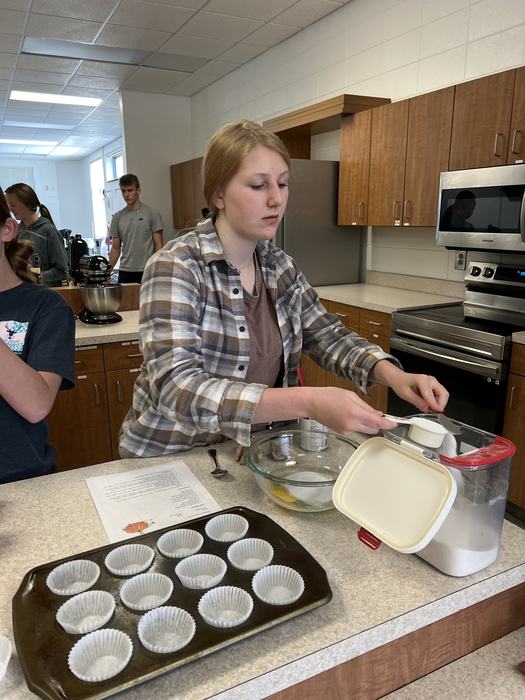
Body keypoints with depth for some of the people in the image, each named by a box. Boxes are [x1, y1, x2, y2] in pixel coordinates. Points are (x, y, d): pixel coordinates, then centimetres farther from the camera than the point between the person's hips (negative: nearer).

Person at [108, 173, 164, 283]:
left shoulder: (152, 214, -3)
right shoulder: (117, 218, 10)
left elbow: (158, 245, -5)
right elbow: (116, 248, 14)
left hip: (147, 272, -4)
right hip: (125, 272, 4)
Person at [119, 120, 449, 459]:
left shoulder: (281, 266, 0)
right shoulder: (175, 267, -20)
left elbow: (330, 337, 6)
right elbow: (177, 389, -32)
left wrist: (393, 375, -14)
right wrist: (308, 403, -41)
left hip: (253, 454, 4)